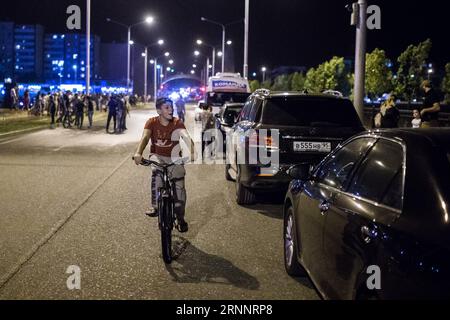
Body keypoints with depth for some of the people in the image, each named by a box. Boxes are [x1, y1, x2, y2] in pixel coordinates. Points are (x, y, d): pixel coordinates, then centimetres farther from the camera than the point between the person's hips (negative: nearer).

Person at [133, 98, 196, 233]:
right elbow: (145, 137, -25)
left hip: (174, 157, 0)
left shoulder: (177, 123, -13)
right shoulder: (152, 122, -10)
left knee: (179, 186, -9)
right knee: (156, 172, -33)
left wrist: (192, 152, -50)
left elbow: (186, 136, -30)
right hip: (157, 155, 0)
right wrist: (138, 153, -44)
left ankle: (181, 219, 8)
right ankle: (155, 206, -27)